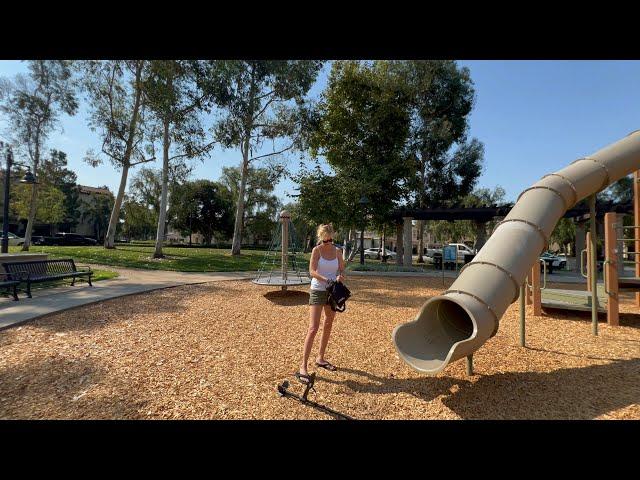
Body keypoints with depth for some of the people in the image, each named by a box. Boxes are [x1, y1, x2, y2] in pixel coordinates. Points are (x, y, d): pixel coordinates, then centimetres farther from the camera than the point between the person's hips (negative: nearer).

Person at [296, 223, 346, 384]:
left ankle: (320, 358, 32)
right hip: (318, 291, -5)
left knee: (328, 326, 15)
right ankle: (303, 366, -8)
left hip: (332, 292, 6)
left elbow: (342, 270, 6)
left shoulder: (337, 251, 5)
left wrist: (340, 277, -18)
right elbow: (312, 271, -16)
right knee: (313, 328, -12)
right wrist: (327, 280, -31)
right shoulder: (317, 250, -7)